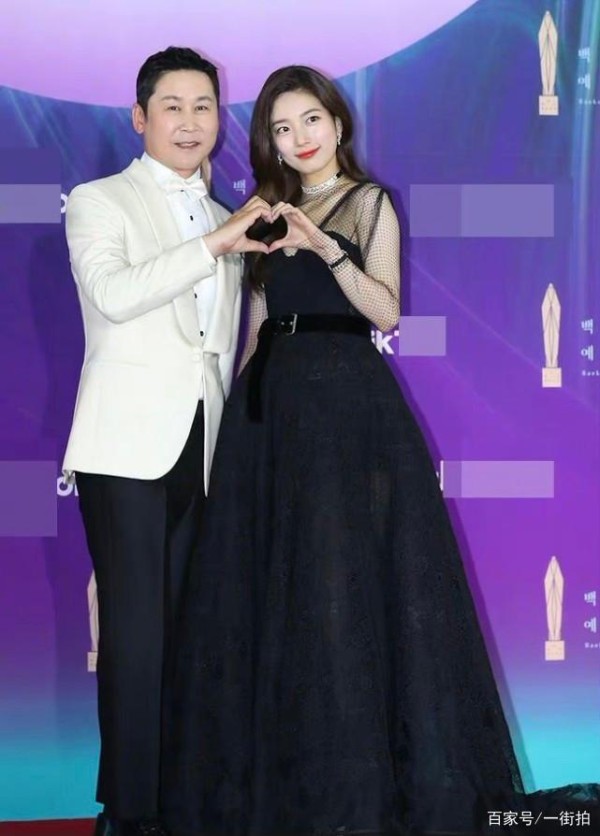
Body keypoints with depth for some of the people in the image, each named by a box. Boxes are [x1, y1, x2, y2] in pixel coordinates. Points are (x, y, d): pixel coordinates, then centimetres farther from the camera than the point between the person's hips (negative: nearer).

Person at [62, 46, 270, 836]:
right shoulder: (98, 201, 4)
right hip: (129, 446, -5)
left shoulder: (227, 221, 20)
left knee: (182, 629, 5)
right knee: (135, 630, -7)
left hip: (203, 447, 5)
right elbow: (114, 293, -16)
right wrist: (215, 244, -17)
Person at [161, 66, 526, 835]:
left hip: (346, 407, -5)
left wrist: (326, 248, -22)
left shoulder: (369, 203, 1)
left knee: (343, 582, -6)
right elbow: (259, 318, 15)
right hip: (272, 404, 6)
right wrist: (242, 396, 7)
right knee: (268, 584, 5)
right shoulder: (273, 210, 16)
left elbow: (385, 311, -11)